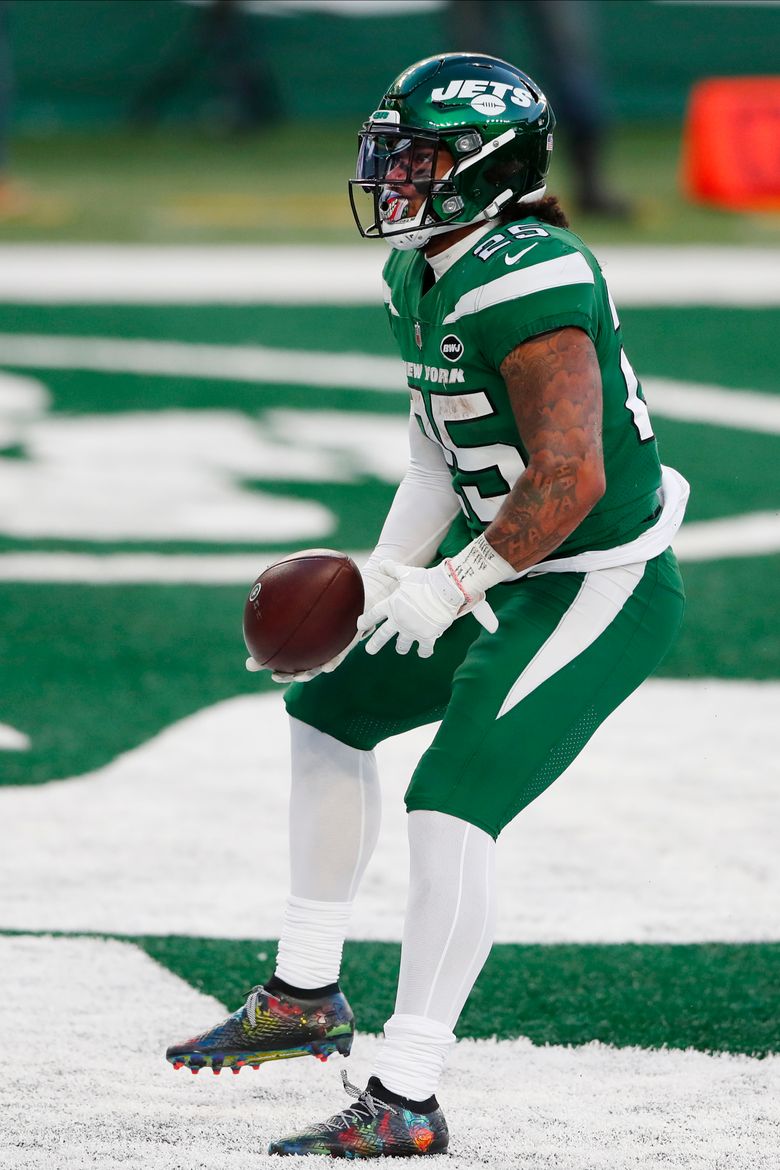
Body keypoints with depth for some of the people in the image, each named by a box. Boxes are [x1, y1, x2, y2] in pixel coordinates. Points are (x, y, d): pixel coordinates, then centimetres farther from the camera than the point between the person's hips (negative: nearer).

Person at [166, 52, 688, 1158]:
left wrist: (452, 587, -22)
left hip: (597, 591, -11)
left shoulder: (527, 287, -27)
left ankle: (405, 1103, -12)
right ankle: (305, 996, 30)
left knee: (452, 808, -18)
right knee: (331, 706, 19)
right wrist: (385, 575, 4)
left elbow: (570, 477, -31)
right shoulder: (425, 275, 5)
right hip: (504, 567, 11)